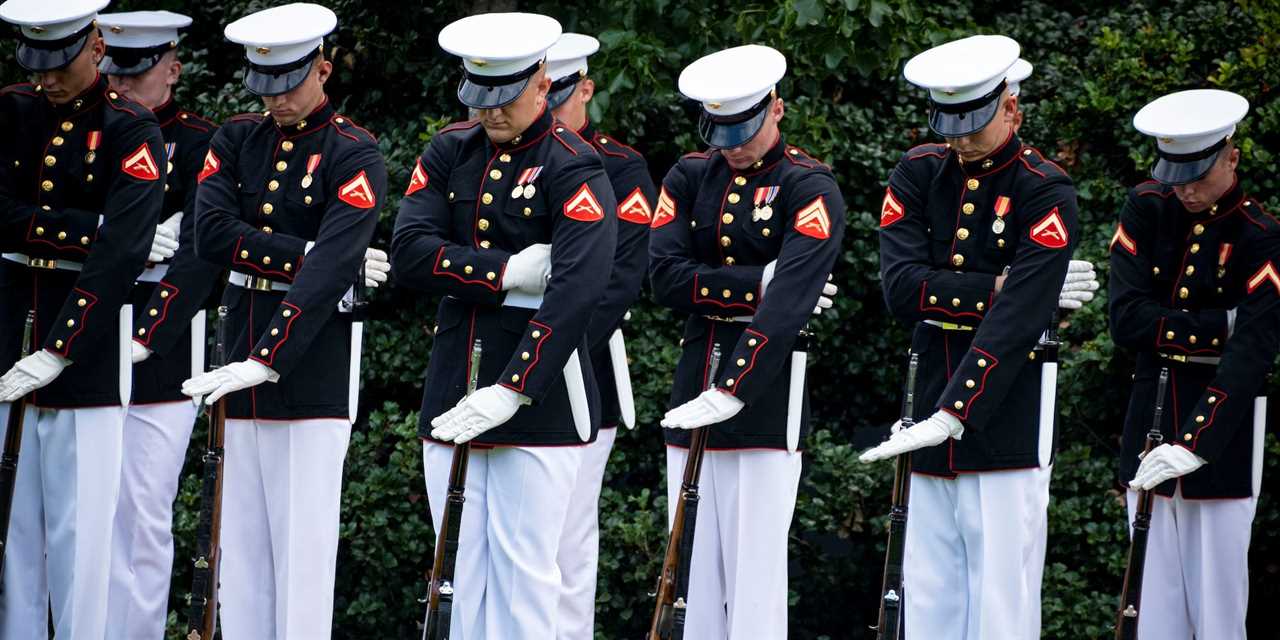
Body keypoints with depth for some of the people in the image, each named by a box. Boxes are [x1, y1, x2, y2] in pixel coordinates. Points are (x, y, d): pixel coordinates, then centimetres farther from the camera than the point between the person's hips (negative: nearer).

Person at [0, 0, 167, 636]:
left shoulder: (131, 131, -6)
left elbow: (120, 252, -17)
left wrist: (58, 352, -24)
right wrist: (91, 228, -14)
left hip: (87, 342, -4)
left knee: (79, 530, -3)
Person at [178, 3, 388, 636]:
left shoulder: (355, 156, -7)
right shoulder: (236, 140, 10)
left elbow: (330, 272, -19)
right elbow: (210, 233, -4)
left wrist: (265, 362, -27)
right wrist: (305, 254, -14)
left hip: (312, 361, -5)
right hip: (241, 351, 5)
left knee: (304, 538, -6)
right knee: (242, 537, 7)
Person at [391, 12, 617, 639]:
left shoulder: (575, 170, -9)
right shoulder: (450, 152, 8)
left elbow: (575, 293, -20)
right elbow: (408, 254, -4)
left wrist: (509, 393, -26)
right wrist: (507, 271, -16)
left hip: (540, 400, -5)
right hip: (453, 398, 5)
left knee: (523, 570, -3)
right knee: (460, 566, 7)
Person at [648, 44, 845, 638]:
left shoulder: (810, 188, -7)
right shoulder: (689, 177, 10)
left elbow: (788, 302, -21)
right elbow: (665, 276, -4)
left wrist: (729, 393, -30)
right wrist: (758, 282, -14)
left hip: (768, 392, -5)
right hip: (693, 394, 5)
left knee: (755, 568, -6)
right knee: (694, 567, 7)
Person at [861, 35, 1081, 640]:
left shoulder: (1045, 192, -8)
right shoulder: (918, 175, 7)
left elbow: (1016, 321, -19)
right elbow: (902, 289, -6)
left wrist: (951, 417, -26)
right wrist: (998, 286, -14)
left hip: (1008, 413, -5)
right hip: (929, 403, 5)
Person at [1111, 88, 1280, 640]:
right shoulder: (1148, 210, 3)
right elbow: (1127, 321, -6)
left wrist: (1195, 445, -28)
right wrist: (1223, 325, -15)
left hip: (1223, 428, -4)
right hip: (1150, 417, 4)